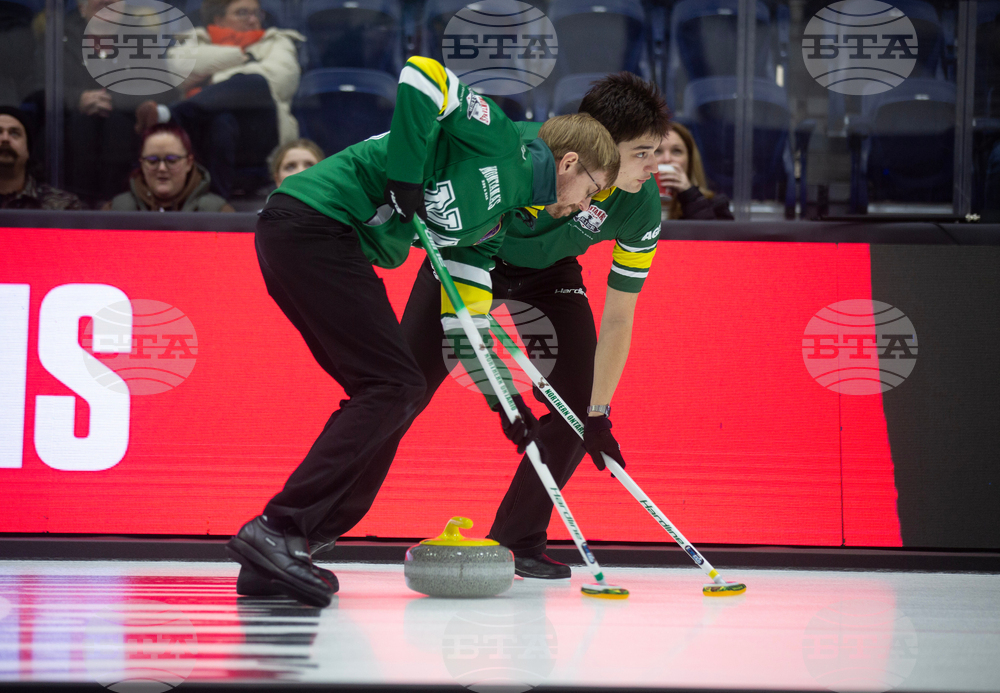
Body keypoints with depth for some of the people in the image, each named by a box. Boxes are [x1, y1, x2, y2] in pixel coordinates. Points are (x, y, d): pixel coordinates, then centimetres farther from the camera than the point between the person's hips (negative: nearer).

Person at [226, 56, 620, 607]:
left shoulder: (495, 218, 24)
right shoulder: (497, 139, -2)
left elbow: (464, 319, 23)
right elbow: (422, 73, -16)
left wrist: (504, 401, 16)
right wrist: (407, 176, -16)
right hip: (313, 223, -10)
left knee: (384, 395, 9)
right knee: (394, 386, -12)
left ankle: (271, 560, 6)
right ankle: (276, 530, -18)